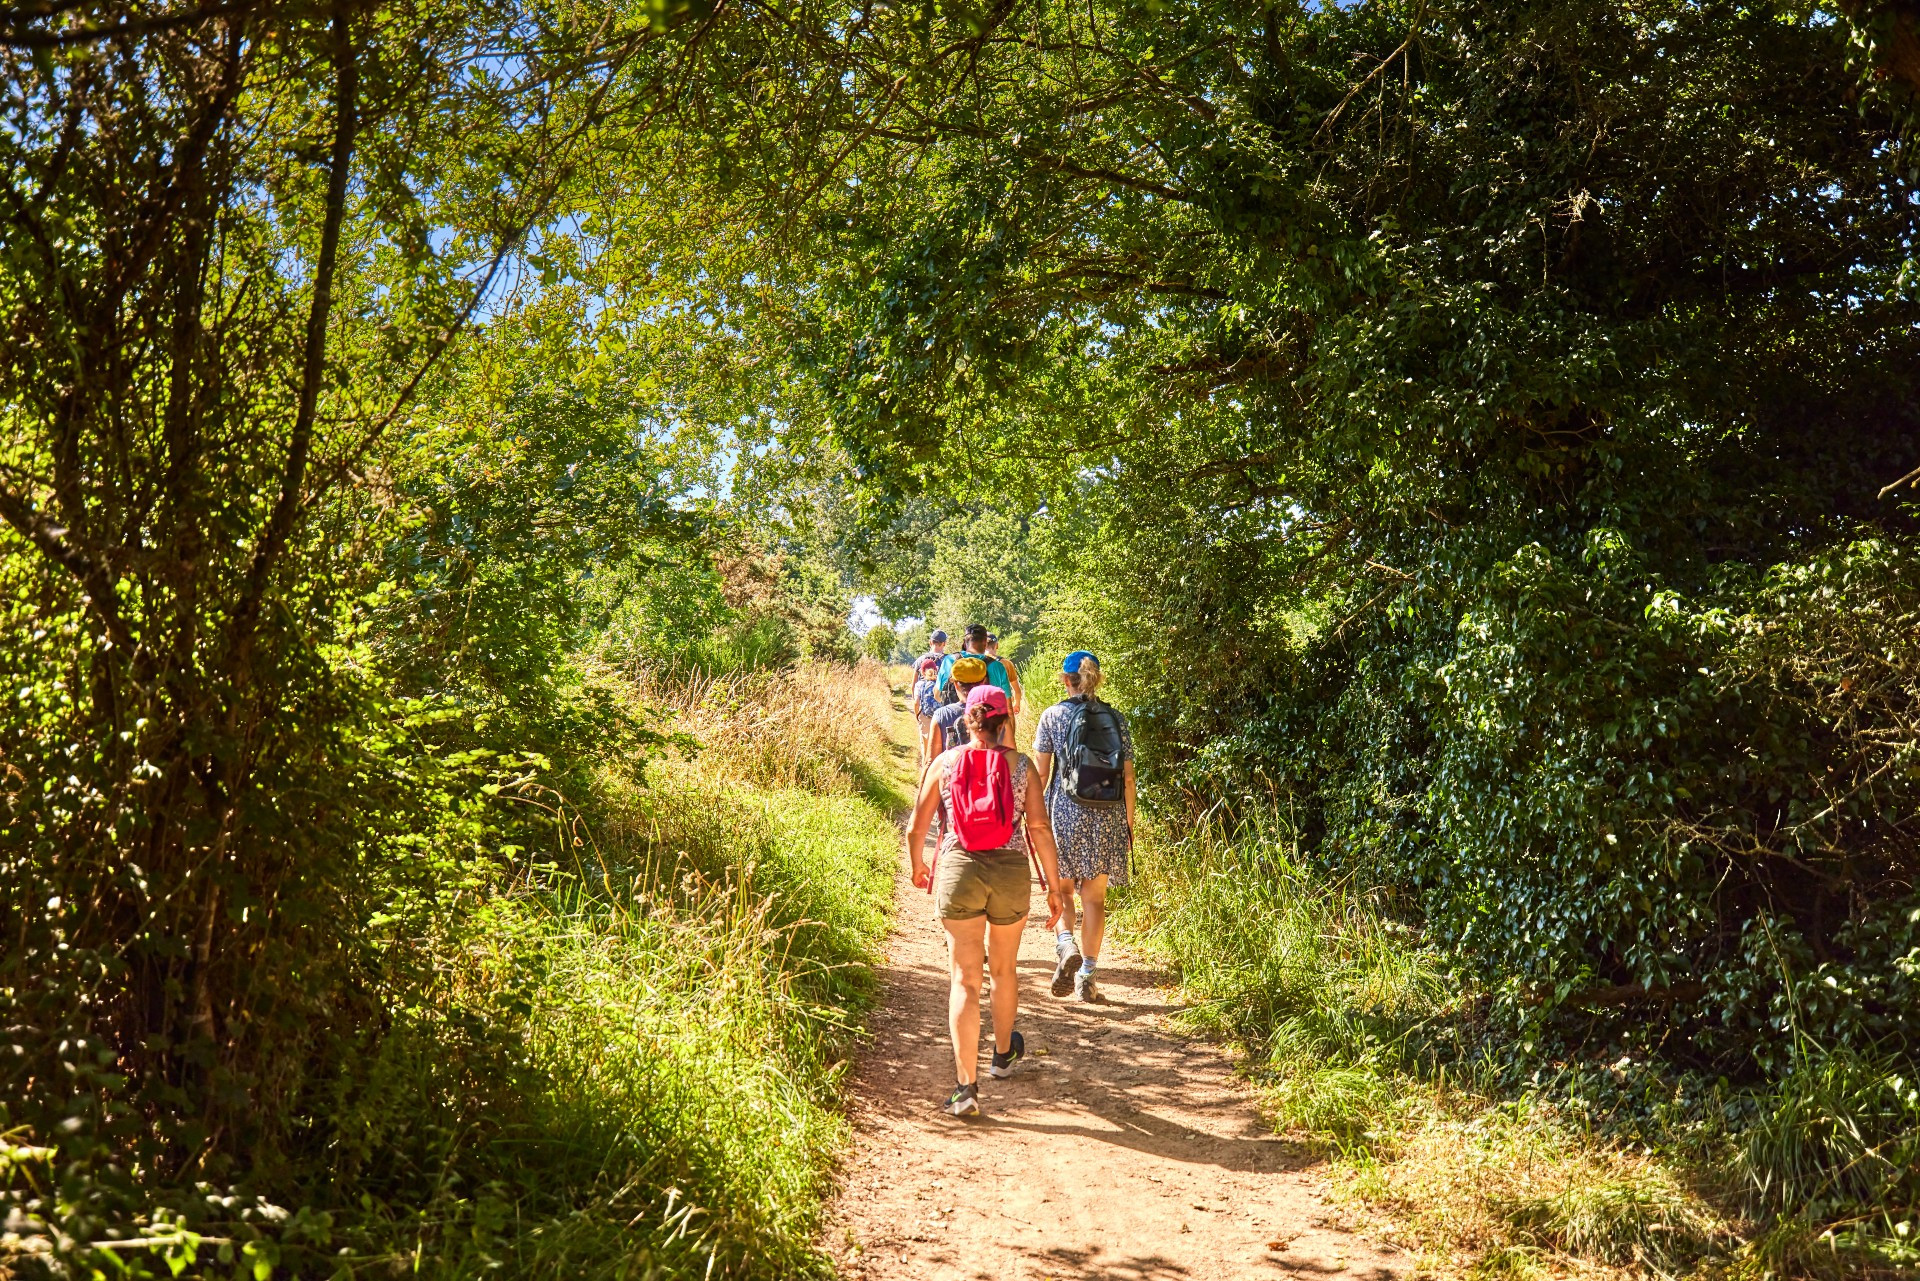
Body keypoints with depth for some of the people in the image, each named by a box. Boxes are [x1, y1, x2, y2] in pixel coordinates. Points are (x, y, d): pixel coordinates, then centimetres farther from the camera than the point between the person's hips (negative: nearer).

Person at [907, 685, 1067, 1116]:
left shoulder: (944, 763, 3)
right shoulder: (1021, 765, 1)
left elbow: (916, 828, 6)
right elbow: (1039, 828, -5)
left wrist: (918, 867, 25)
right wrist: (1054, 886, 1)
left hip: (958, 871, -1)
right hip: (1011, 873, 1)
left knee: (965, 979, 2)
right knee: (1004, 968, 22)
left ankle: (966, 1085, -7)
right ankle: (1003, 1054, 44)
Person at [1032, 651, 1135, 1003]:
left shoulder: (1053, 716, -2)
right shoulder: (1116, 720, 4)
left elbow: (1041, 773, -3)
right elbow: (1128, 779, 4)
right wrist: (1129, 823, 12)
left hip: (1065, 813, -2)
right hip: (1108, 817, 2)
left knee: (1062, 888, 12)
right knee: (1094, 897, 9)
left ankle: (1066, 945, -14)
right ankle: (1087, 974, 9)